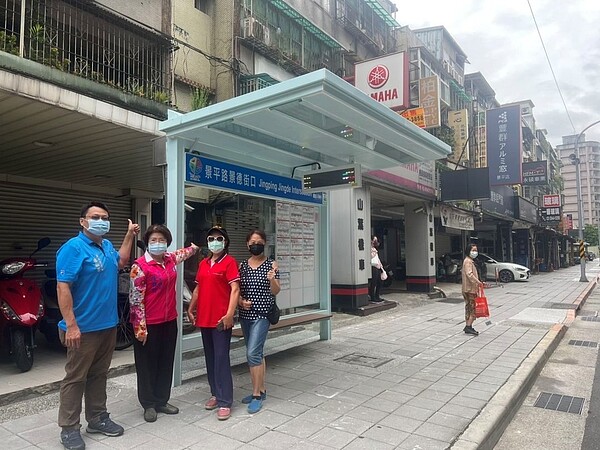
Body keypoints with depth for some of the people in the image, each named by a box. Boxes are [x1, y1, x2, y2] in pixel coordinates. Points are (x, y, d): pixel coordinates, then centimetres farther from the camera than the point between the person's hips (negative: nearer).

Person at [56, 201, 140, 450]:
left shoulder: (107, 246, 9)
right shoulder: (73, 247, -15)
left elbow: (120, 262, 31)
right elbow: (63, 287, -20)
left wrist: (129, 236, 24)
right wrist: (71, 325, -24)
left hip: (108, 325, 8)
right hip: (84, 327, -8)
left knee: (99, 374, 17)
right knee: (76, 377, 5)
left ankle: (97, 418, 30)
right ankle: (69, 428, 17)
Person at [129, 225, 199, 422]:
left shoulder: (171, 259, 5)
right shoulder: (140, 266, -14)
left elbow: (187, 251, 29)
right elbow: (135, 299, -15)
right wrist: (140, 328, -17)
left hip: (169, 321, 7)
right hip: (149, 324, -6)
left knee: (166, 363, 15)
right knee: (148, 365, 9)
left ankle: (162, 401, 29)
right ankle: (149, 404, 24)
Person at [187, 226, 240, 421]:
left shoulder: (229, 262, -7)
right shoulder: (203, 263, 13)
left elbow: (235, 289, -14)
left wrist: (229, 314, -21)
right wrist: (191, 309, 14)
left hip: (221, 319, -7)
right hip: (204, 317, 7)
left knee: (221, 359, -4)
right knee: (210, 358, 14)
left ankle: (225, 402, 4)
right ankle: (215, 394, 28)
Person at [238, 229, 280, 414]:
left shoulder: (271, 264, -3)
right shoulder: (242, 265, 7)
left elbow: (276, 291, -5)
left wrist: (272, 280, -26)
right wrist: (240, 301, -9)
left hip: (262, 314, -5)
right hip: (245, 314, 5)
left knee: (253, 353, -11)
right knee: (257, 353, 13)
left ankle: (257, 394, 1)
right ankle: (260, 389, 26)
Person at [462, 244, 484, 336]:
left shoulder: (470, 261, 19)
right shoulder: (468, 261, -13)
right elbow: (469, 274, -26)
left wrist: (478, 282, 17)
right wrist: (478, 282, -31)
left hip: (468, 289, 10)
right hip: (470, 289, -10)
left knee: (469, 308, 12)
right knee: (473, 308, -9)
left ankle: (468, 327, 17)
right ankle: (468, 327, -9)